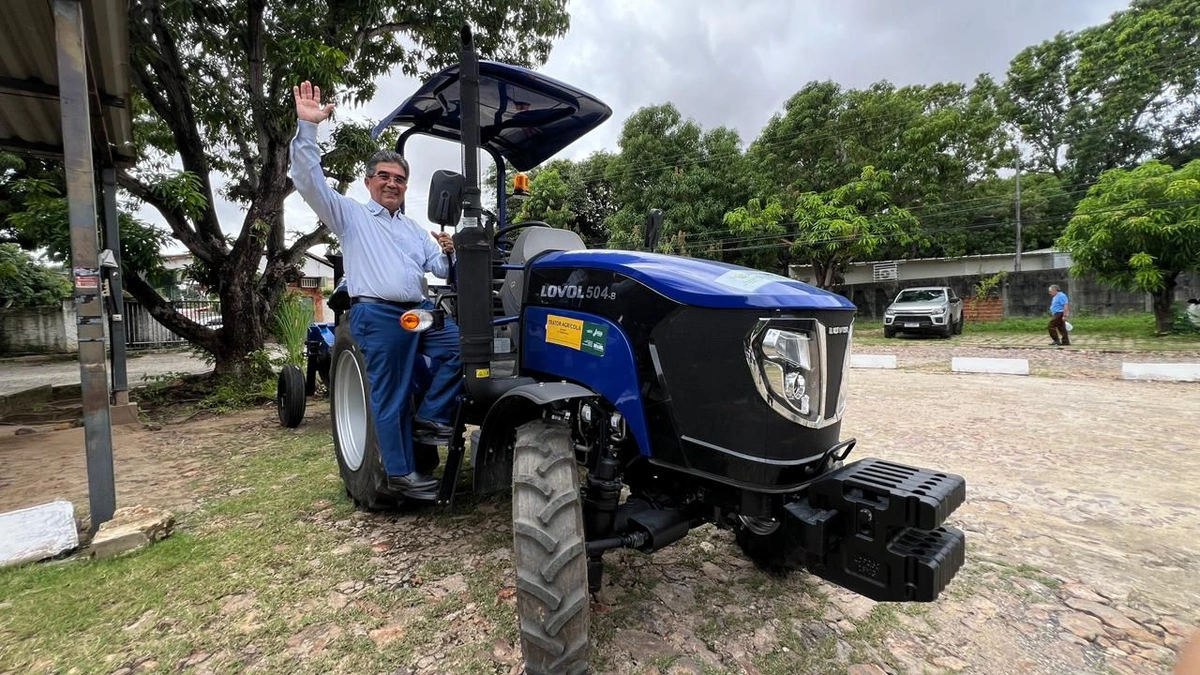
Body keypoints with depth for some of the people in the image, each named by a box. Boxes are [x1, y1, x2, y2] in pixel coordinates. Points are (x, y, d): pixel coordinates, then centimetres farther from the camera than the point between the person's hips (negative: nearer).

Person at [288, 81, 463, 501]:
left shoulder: (415, 229, 25)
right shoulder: (350, 214, 11)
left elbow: (441, 270, 17)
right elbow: (310, 182, -3)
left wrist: (448, 253, -6)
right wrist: (307, 127, -13)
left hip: (420, 312, 6)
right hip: (377, 316, -5)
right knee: (391, 399, -3)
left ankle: (430, 418, 2)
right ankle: (401, 474, 9)